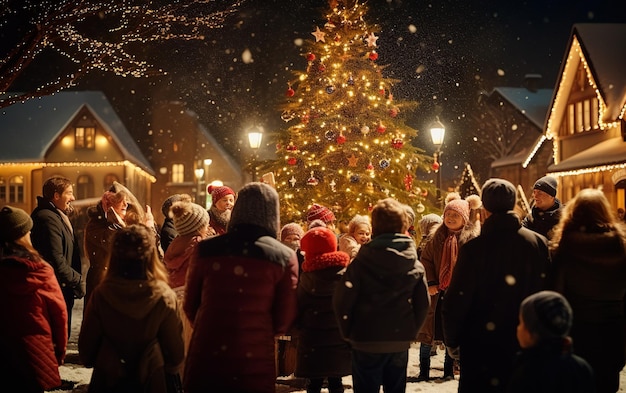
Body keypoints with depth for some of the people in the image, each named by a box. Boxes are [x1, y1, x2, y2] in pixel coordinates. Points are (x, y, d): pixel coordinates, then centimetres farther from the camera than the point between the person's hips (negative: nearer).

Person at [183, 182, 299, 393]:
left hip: (204, 359, 1)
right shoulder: (284, 257, -7)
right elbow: (284, 321, -2)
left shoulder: (206, 249, -3)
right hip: (255, 364, -1)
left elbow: (190, 306, 8)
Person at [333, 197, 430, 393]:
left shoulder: (362, 261, -10)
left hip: (366, 341, -3)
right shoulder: (415, 265, -1)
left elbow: (342, 300, -12)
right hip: (400, 342, 3)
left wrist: (348, 331, 2)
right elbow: (423, 303, 1)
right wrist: (411, 331, 14)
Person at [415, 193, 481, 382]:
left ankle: (449, 371, 21)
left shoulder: (473, 237, -5)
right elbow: (425, 260, 4)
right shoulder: (437, 236, 4)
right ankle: (424, 371, 14)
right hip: (436, 292, 2)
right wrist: (430, 283, -7)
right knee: (428, 332, 4)